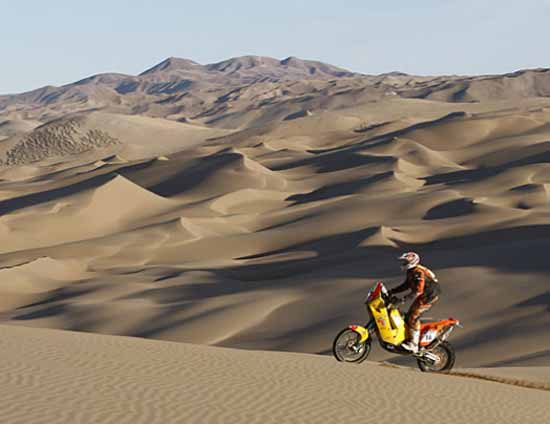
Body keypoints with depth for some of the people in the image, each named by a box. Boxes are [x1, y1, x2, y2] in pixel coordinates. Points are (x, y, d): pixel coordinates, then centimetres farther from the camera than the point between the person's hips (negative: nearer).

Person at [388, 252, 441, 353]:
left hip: (428, 296, -11)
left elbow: (418, 290, -30)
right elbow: (406, 285, 20)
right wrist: (392, 291, 11)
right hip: (423, 296, 11)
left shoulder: (418, 273, -22)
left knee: (413, 317, -17)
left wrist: (404, 298, -34)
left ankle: (413, 344, -19)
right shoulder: (411, 271, 12)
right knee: (409, 316, 15)